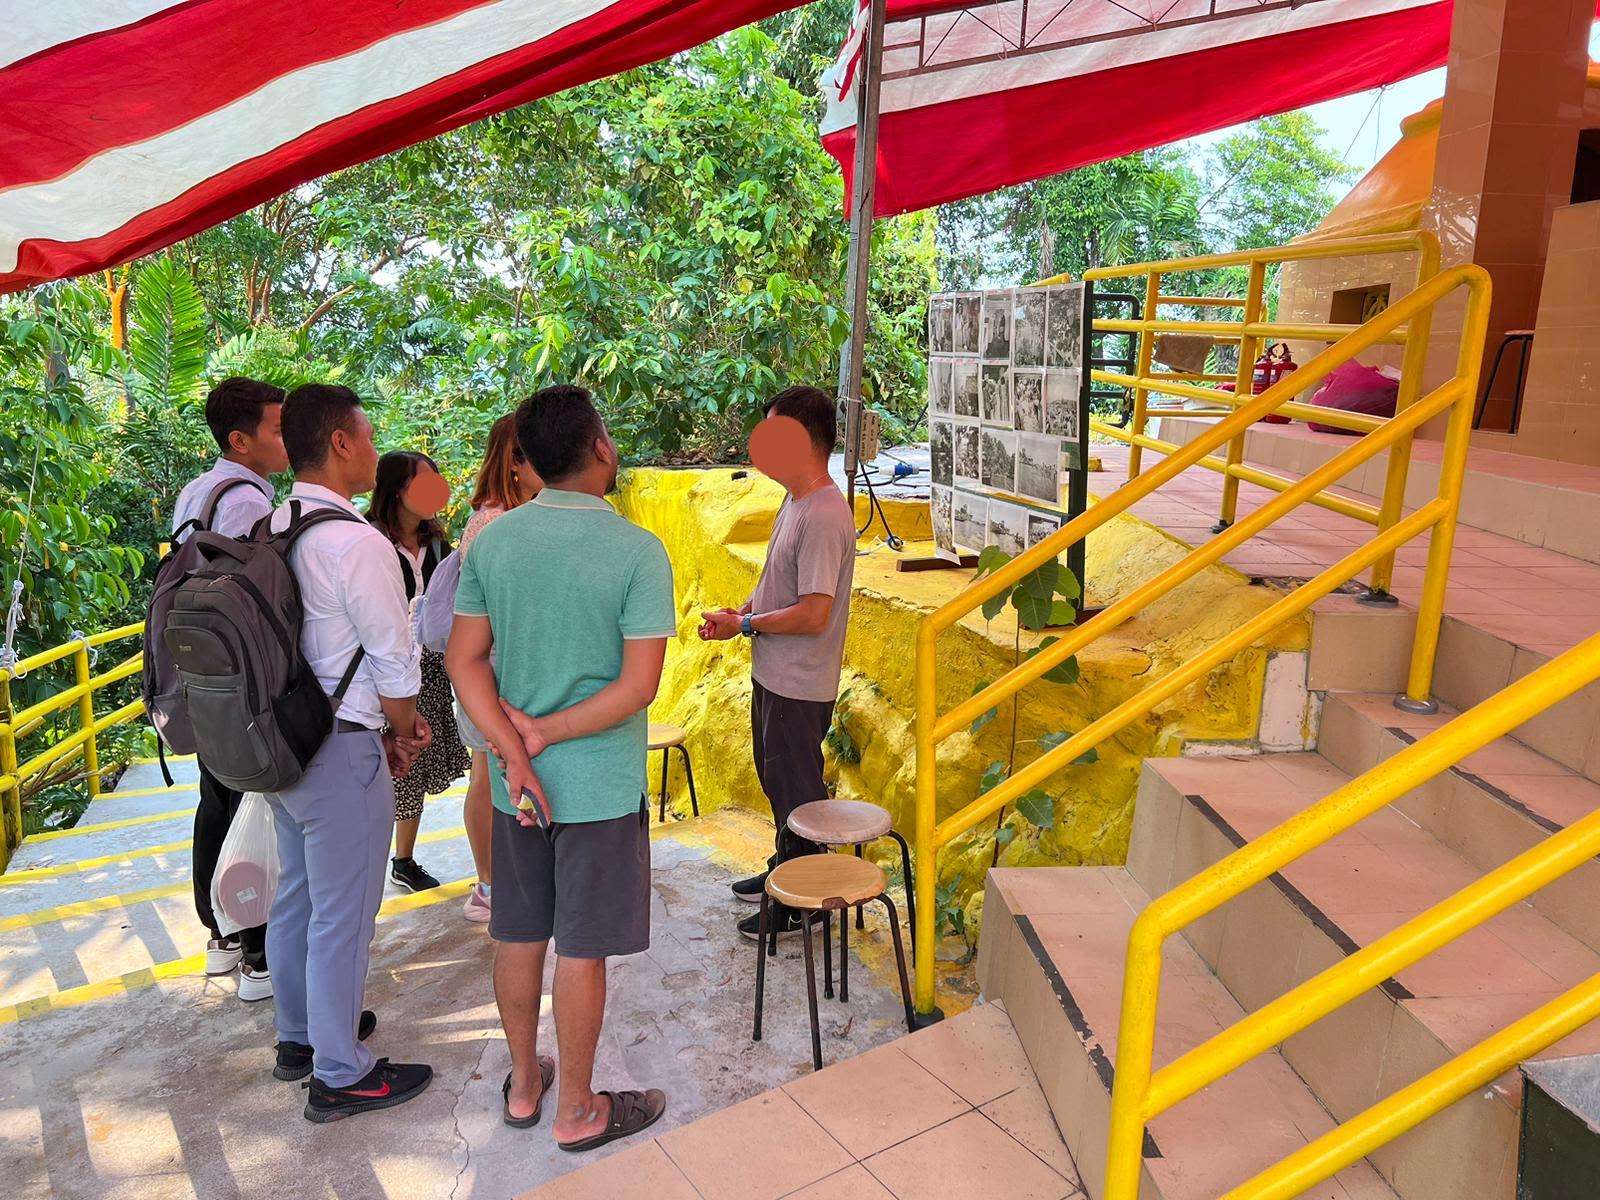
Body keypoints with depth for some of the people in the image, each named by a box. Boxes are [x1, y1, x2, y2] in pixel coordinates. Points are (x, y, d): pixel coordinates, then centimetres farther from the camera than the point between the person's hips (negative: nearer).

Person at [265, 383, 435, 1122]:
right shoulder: (358, 543, -21)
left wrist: (387, 722, 13)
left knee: (296, 895, 23)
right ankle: (340, 1075, 21)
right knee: (342, 915, 5)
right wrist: (402, 736, 1)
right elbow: (396, 664, -18)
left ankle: (299, 1035, 42)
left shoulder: (271, 530, 4)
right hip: (340, 752, -9)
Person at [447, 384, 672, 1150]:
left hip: (517, 780, 5)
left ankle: (524, 1084, 37)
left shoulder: (491, 541, -2)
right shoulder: (637, 551, -17)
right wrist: (545, 732, -13)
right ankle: (577, 1111, 26)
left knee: (519, 936, 18)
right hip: (601, 784, -5)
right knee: (581, 949, 9)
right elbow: (639, 684, -20)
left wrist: (515, 751, -10)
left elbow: (465, 661, -4)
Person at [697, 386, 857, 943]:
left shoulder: (824, 516, -25)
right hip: (773, 674, 10)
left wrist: (744, 624, -17)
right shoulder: (795, 502, 7)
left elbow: (813, 614, -29)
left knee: (797, 792, 5)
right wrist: (740, 610, 1)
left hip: (799, 685, -10)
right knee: (776, 781, 24)